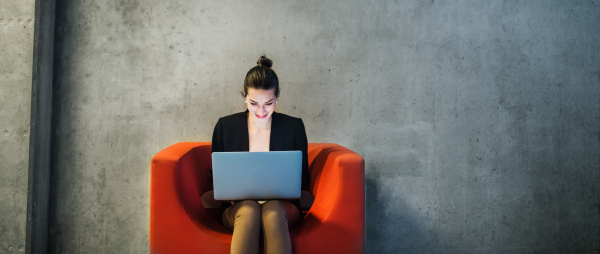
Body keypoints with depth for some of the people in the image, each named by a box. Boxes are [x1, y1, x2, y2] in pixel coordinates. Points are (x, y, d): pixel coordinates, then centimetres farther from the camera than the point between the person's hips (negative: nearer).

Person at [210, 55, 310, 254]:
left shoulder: (294, 127, 2)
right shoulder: (225, 126, 3)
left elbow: (303, 179, 8)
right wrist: (232, 189, -11)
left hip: (281, 206, 0)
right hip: (238, 206, 1)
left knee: (272, 209, -35)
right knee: (248, 209, -35)